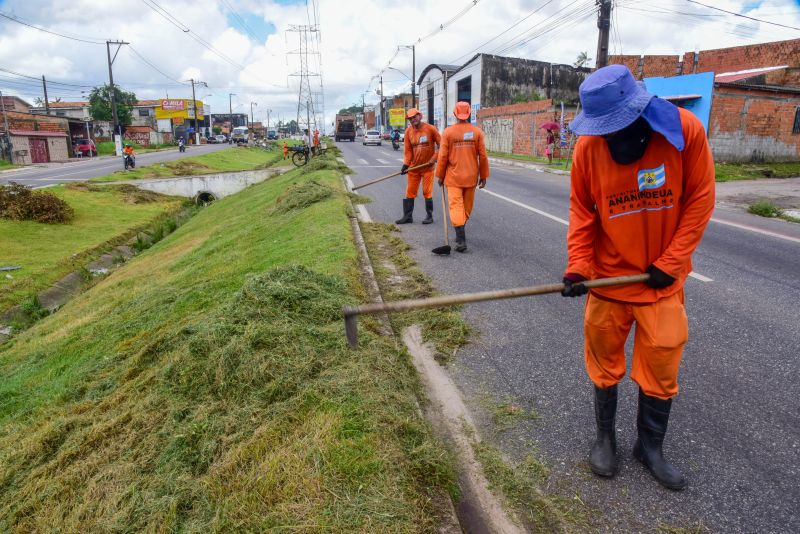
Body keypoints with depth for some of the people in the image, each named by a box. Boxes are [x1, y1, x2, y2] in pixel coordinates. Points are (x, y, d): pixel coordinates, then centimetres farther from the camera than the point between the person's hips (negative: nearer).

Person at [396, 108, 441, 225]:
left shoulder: (430, 128, -8)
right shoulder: (408, 131, 2)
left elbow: (441, 145, -3)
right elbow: (407, 150, 2)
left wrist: (434, 158, -11)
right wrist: (406, 164, -9)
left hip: (428, 166, -4)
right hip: (414, 167, 4)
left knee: (427, 192, 1)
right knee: (410, 192, 5)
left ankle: (429, 216, 13)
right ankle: (407, 216, 13)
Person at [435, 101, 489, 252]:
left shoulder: (448, 132, -6)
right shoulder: (477, 132, -2)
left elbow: (443, 156, -5)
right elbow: (482, 156, -1)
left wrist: (440, 176, 6)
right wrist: (483, 176, 9)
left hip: (453, 177, -2)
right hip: (471, 176, 2)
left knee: (456, 206, -3)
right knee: (467, 207, 15)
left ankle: (461, 240, -13)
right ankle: (460, 234, 29)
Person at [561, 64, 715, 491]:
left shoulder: (685, 131, -14)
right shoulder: (588, 146, -12)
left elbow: (700, 200, -7)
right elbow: (582, 213, -4)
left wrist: (670, 263, -10)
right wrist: (577, 266, -14)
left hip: (662, 278, 0)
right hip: (608, 276, 0)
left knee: (661, 367, 9)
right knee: (604, 363, 11)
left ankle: (650, 447, 31)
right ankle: (605, 436, 33)